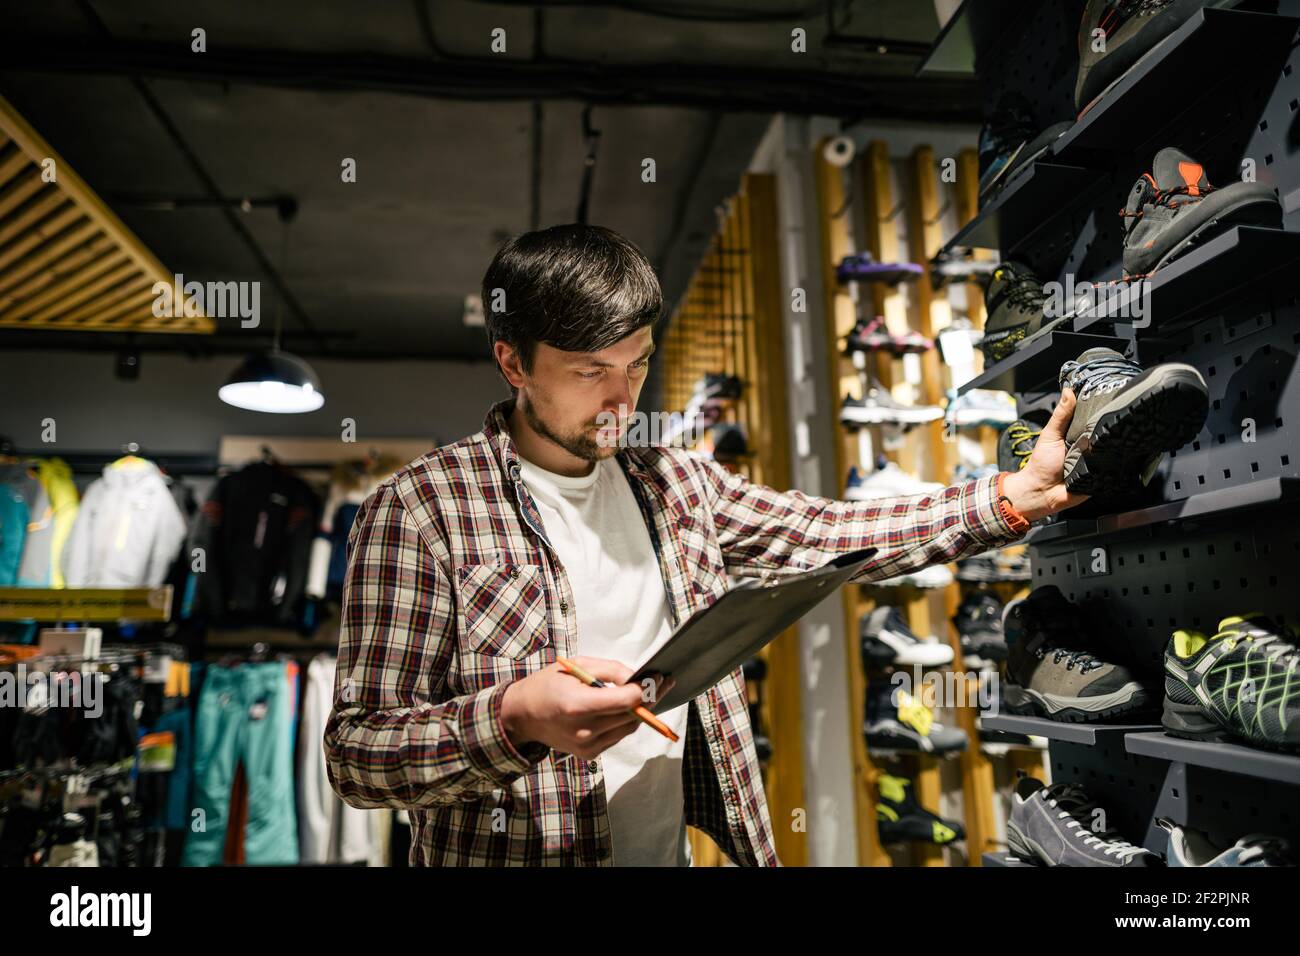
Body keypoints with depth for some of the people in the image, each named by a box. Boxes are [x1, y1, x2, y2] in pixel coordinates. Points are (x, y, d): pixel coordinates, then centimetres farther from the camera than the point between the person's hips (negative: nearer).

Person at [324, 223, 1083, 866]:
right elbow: (355, 751, -14)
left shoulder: (676, 485, 4)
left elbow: (838, 534, 3)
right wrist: (515, 719, -30)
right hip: (512, 855, -4)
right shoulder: (421, 511, -14)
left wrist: (1015, 497, -5)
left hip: (674, 849, 5)